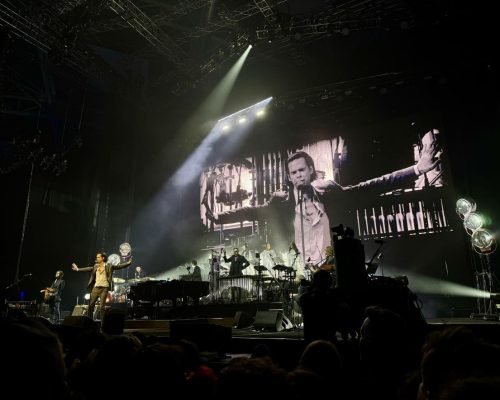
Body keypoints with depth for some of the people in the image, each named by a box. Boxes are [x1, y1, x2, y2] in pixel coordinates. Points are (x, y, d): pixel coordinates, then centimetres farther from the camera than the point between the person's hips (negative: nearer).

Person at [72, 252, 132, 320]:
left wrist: (128, 263, -21)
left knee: (101, 306, -4)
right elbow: (89, 269, 25)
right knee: (90, 305, 7)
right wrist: (78, 269, 30)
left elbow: (118, 266, -9)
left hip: (104, 288, -5)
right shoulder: (96, 266, 13)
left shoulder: (109, 266, -2)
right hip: (96, 288, 5)